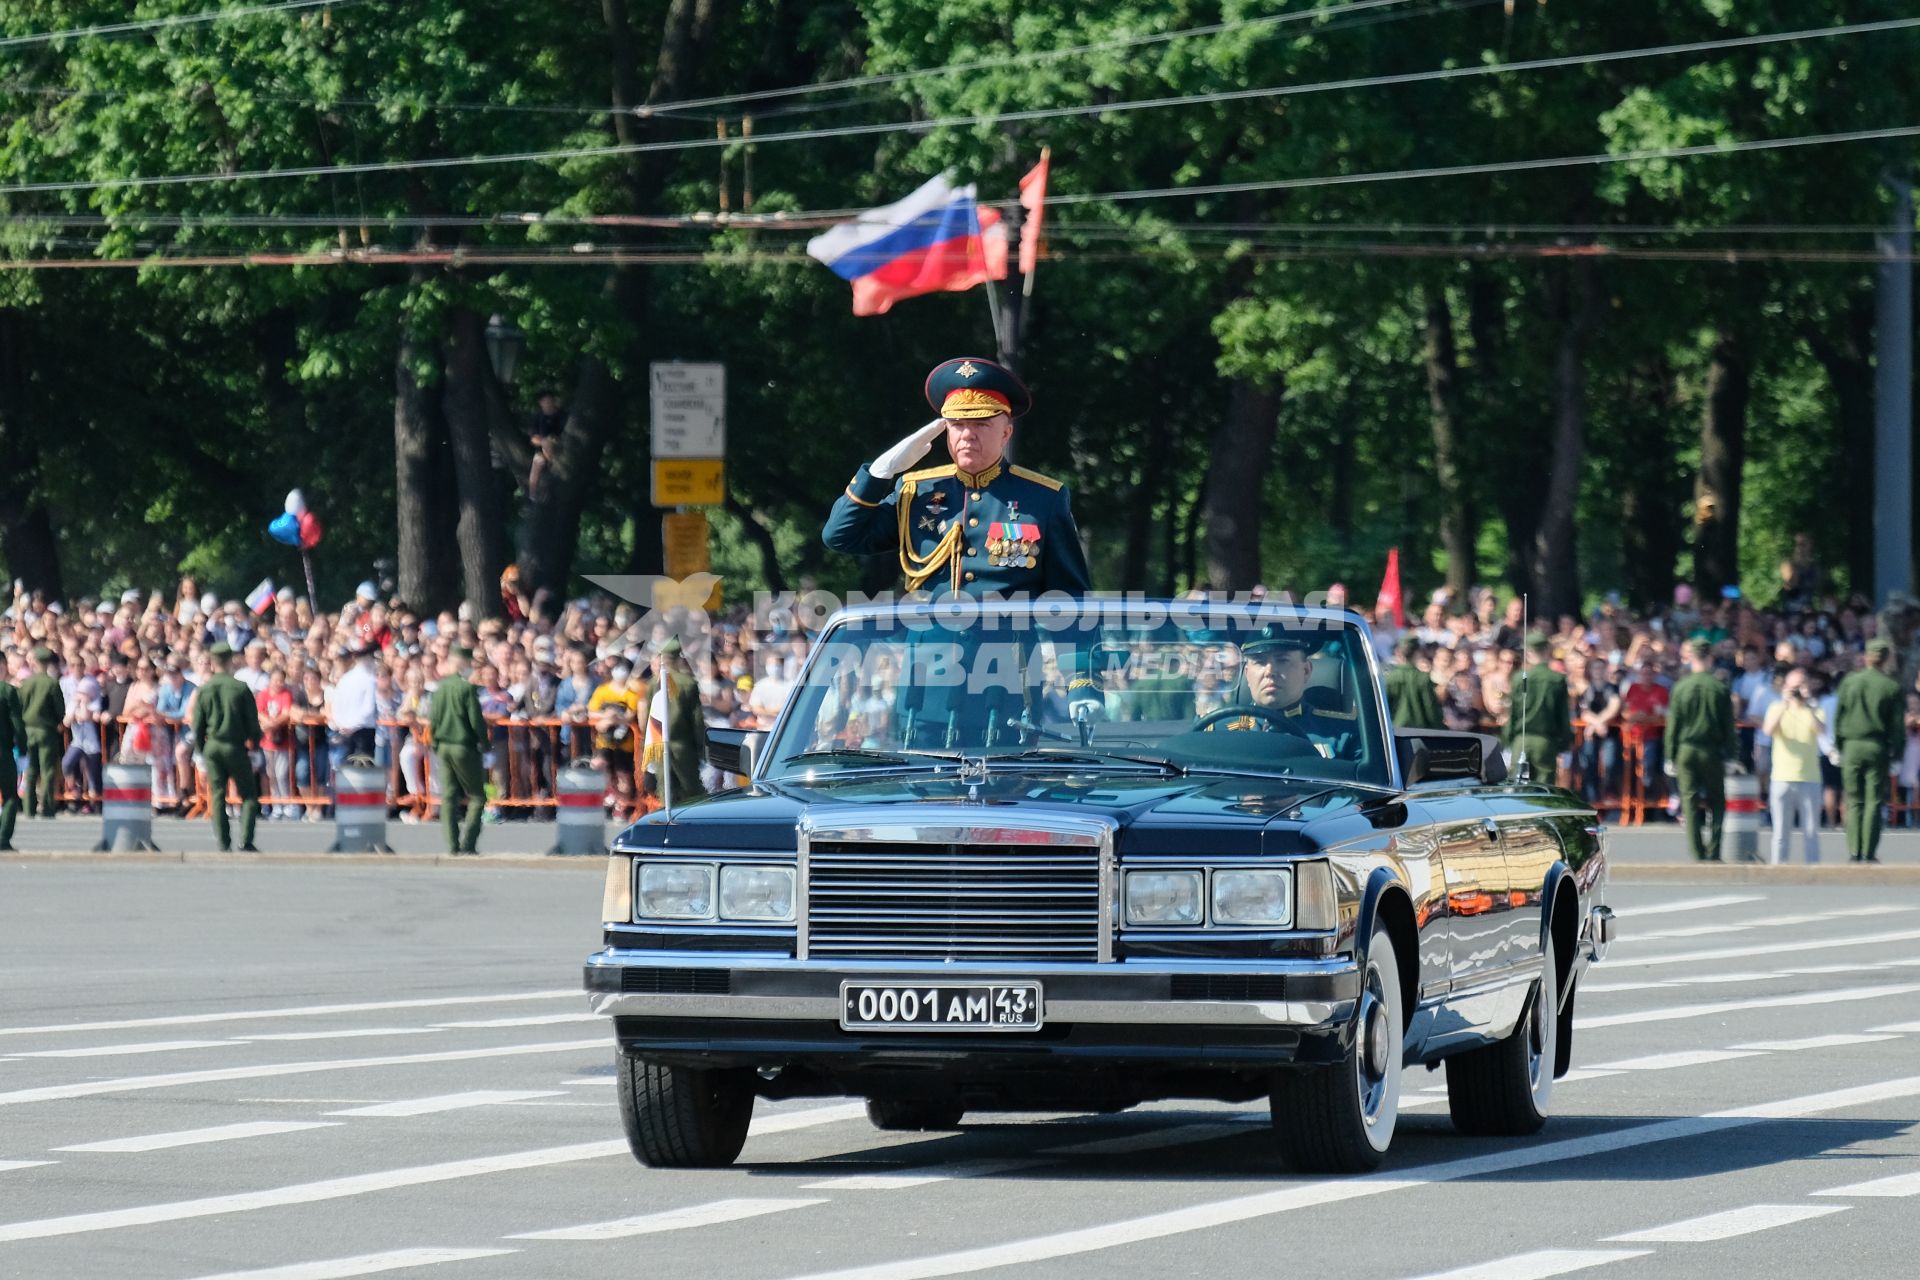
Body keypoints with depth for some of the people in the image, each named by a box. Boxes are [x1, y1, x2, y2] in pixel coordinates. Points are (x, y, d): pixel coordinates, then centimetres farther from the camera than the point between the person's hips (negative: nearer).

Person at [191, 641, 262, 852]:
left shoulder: (203, 690, -1)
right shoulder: (241, 688, -8)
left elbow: (197, 726, 3)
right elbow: (253, 722, -3)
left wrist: (202, 751, 14)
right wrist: (255, 744, 14)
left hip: (212, 747, 2)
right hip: (236, 746, -2)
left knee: (217, 795, 10)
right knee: (249, 795, 5)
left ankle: (223, 843, 5)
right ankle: (245, 841, -7)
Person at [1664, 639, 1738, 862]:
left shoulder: (1680, 688, -2)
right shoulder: (1720, 689, -4)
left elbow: (1673, 725, 2)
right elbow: (1728, 726, 0)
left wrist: (1671, 757, 8)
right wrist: (1730, 755, 7)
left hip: (1686, 751, 1)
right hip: (1712, 751, -1)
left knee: (1690, 803, 4)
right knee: (1717, 801, 10)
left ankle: (1697, 853, 0)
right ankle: (1713, 851, -1)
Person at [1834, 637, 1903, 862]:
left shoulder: (1850, 681, 0)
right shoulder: (1892, 688, -5)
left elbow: (1839, 715, 4)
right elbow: (1896, 725, -3)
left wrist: (1839, 744, 11)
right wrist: (1893, 750, 6)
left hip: (1852, 746, 1)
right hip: (1878, 747, -1)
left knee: (1854, 801, 8)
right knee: (1874, 801, 3)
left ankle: (1854, 851, 2)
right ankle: (1869, 852, -2)